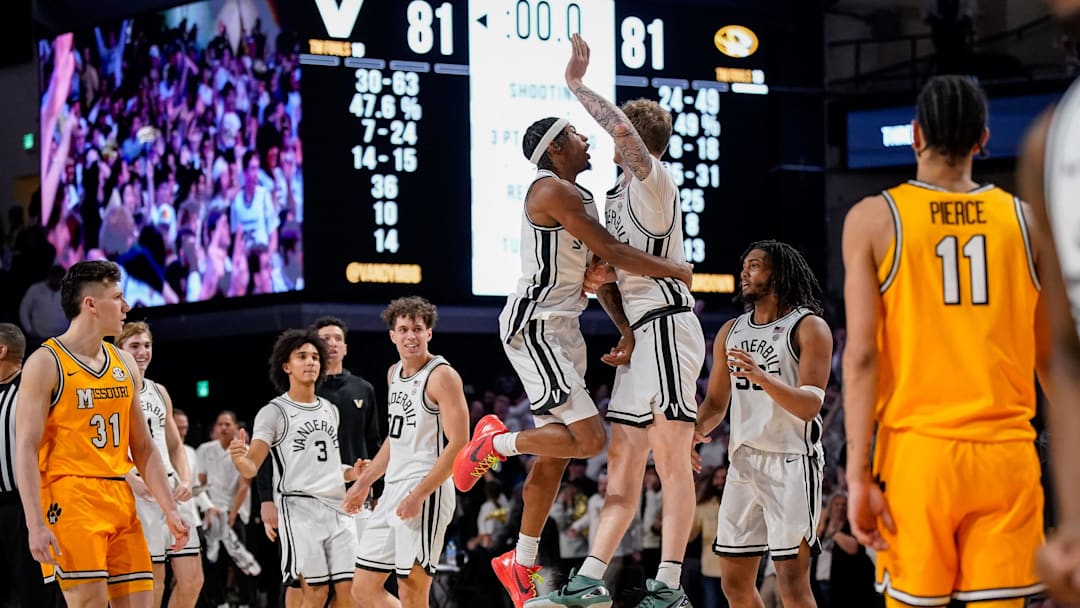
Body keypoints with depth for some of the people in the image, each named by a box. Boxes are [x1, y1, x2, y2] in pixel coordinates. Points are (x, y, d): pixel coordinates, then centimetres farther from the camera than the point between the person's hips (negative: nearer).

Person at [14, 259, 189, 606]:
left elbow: (143, 447, 19)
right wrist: (36, 525, -20)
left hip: (121, 500, 7)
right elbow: (26, 450, -11)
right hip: (70, 499, -7)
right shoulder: (46, 363, -6)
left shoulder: (124, 364, 15)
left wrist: (169, 509, 10)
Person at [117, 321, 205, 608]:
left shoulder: (159, 392, 20)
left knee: (192, 577, 0)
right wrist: (134, 481, -22)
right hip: (138, 492, -7)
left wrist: (186, 480, 6)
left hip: (171, 489, 7)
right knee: (152, 578, -7)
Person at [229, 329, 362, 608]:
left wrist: (351, 473, 10)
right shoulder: (274, 412, -1)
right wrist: (239, 458, -30)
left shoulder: (330, 410, 18)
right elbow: (251, 469, -7)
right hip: (299, 508, -6)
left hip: (338, 508, 6)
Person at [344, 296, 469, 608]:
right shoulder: (394, 373, 15)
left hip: (427, 494, -9)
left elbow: (459, 444, -17)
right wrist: (364, 482, 23)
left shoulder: (441, 376, -11)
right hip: (392, 490, 9)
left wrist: (419, 494, -22)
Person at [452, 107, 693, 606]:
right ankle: (495, 443, 0)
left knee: (555, 454, 12)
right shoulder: (553, 191, -14)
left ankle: (521, 564, 21)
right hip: (535, 326, -10)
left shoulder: (579, 196, 17)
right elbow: (613, 253, -17)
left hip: (563, 330, 10)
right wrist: (676, 271, -6)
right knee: (590, 439, -19)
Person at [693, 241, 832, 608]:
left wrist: (764, 378, -32)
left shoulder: (809, 327, -6)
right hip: (743, 462, 7)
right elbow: (716, 402, 19)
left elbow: (810, 406, -15)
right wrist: (694, 430, -3)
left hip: (792, 463, -7)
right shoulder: (731, 332, 14)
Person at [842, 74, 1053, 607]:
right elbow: (1055, 359, 10)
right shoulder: (1025, 220, 6)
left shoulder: (874, 219, 0)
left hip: (917, 451, -1)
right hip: (1007, 453, 2)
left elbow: (861, 355, -7)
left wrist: (858, 474, -7)